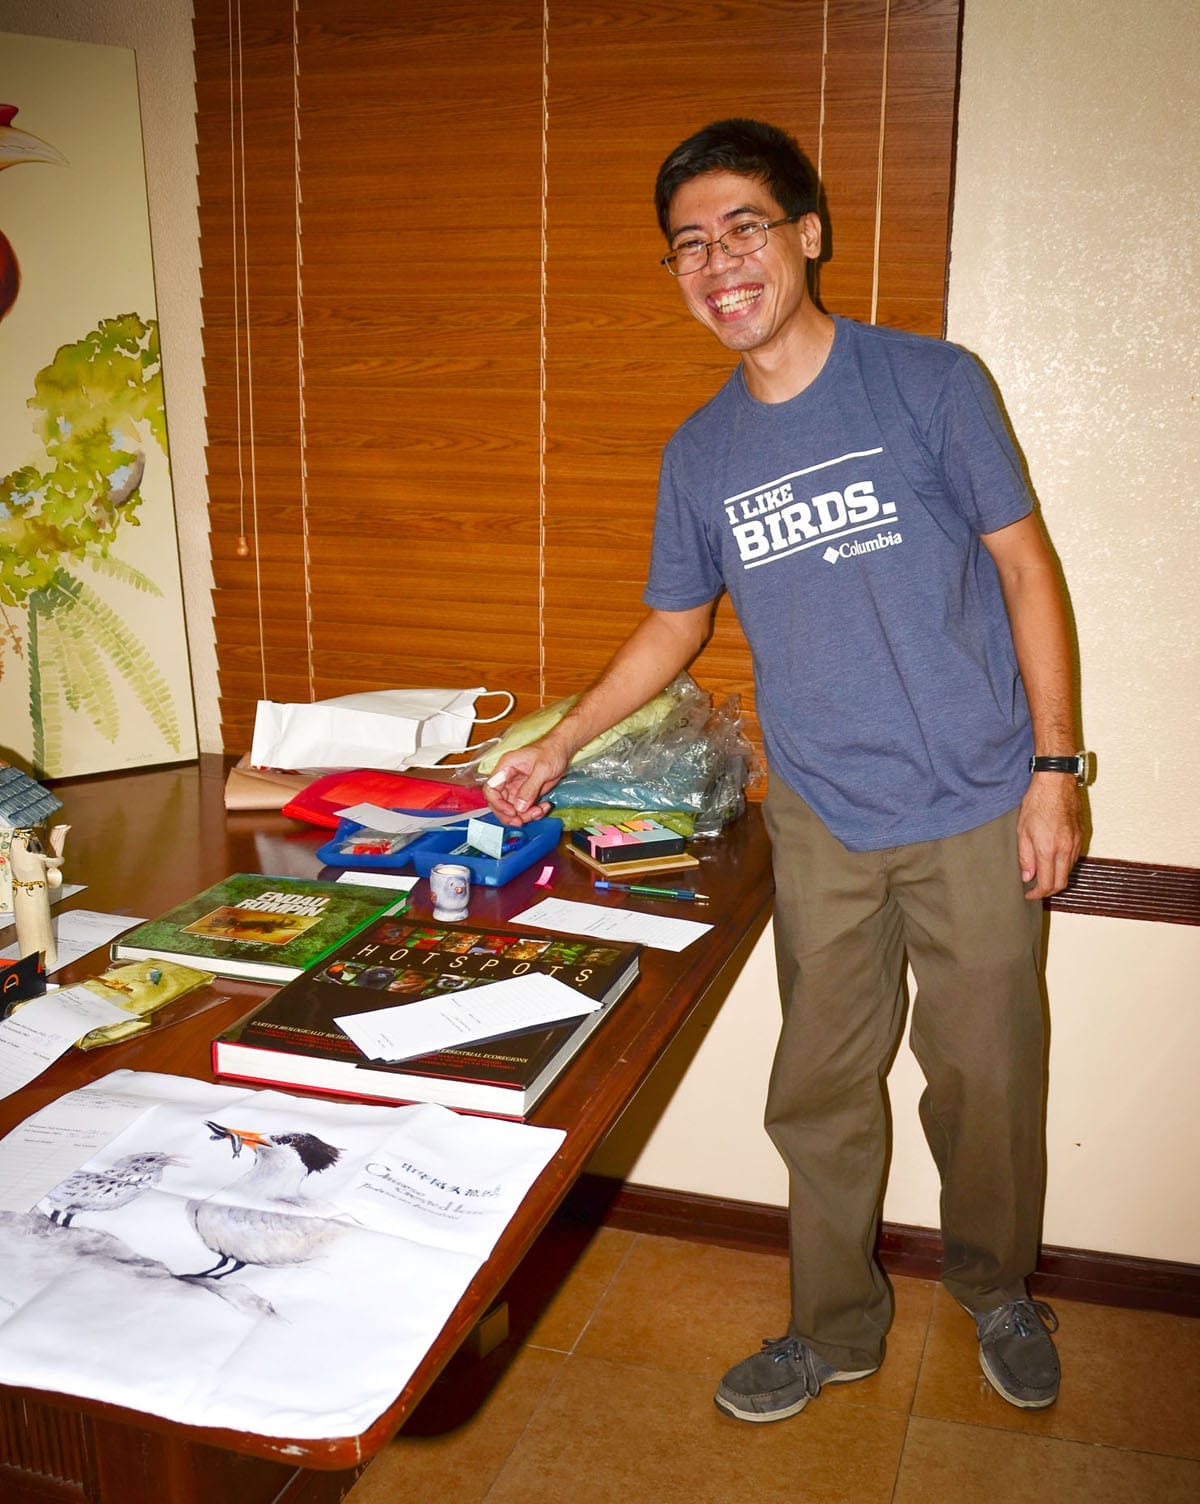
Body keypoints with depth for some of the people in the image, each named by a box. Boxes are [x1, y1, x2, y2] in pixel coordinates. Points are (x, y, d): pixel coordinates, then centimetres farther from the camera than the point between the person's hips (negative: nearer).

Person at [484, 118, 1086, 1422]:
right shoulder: (698, 455, 4)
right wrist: (556, 748, 13)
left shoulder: (928, 383, -7)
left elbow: (1026, 570, -3)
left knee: (984, 1080, 10)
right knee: (820, 1093, 9)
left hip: (974, 811, -2)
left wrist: (1054, 768, -8)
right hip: (823, 823, 3)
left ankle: (996, 1290, 38)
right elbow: (673, 625, 16)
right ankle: (837, 1327, 31)